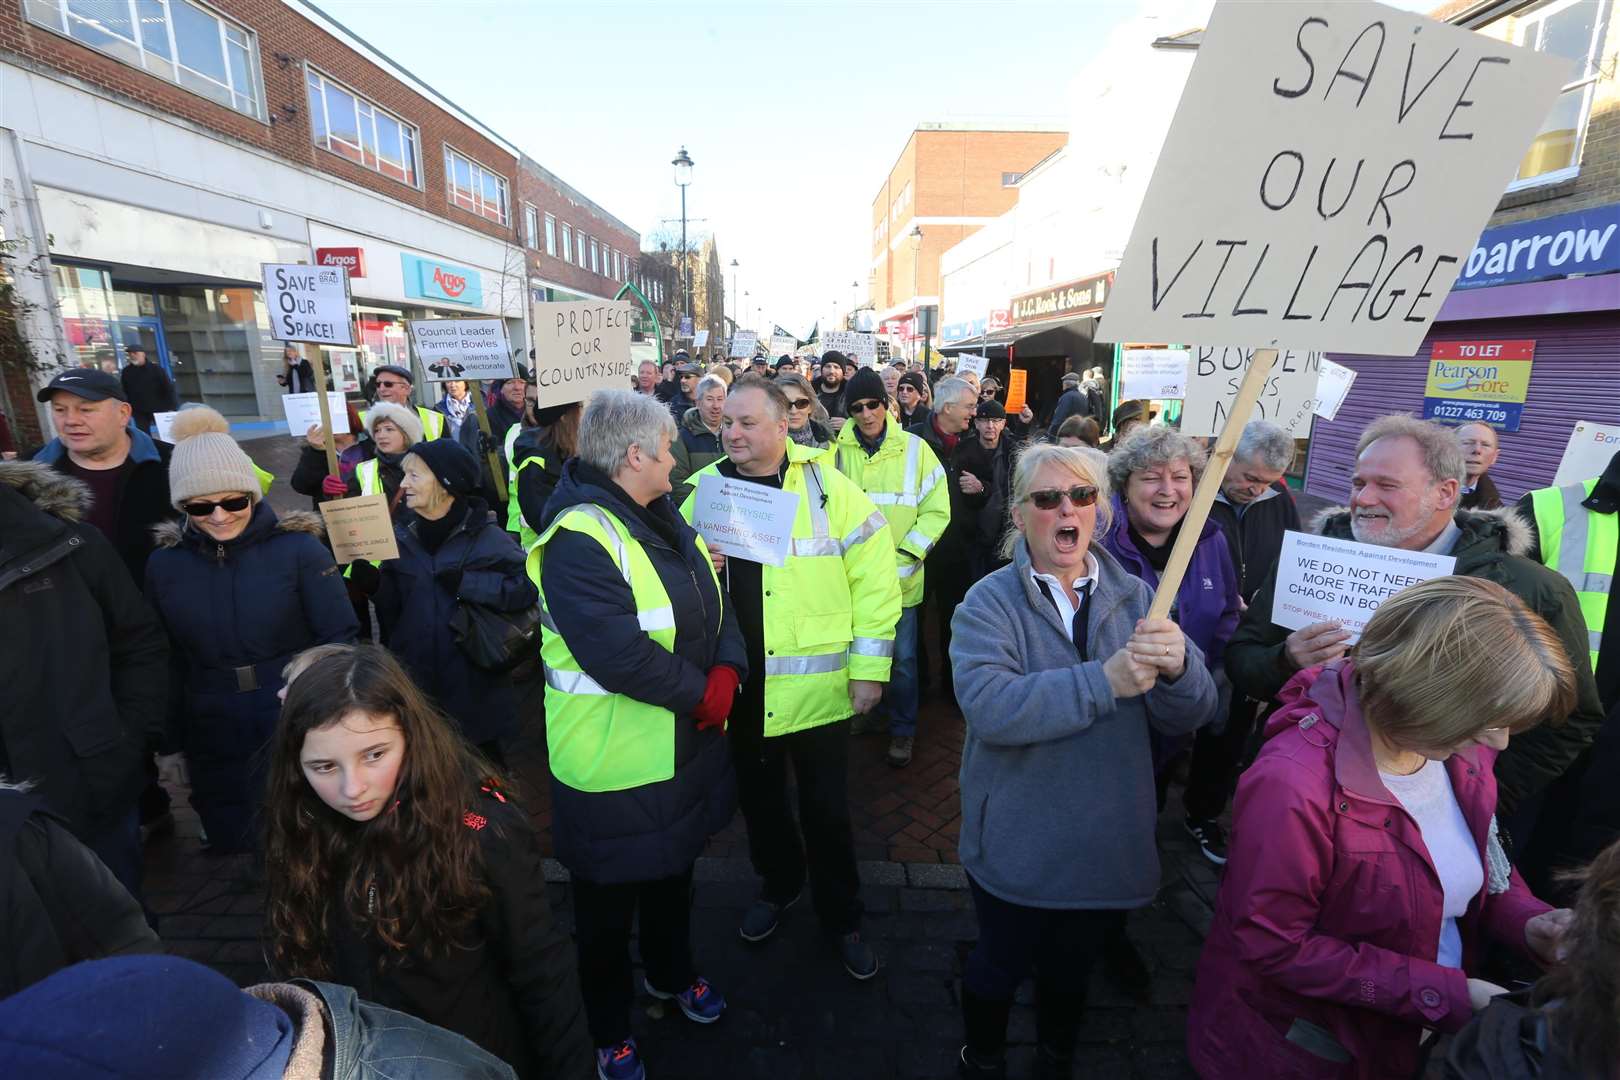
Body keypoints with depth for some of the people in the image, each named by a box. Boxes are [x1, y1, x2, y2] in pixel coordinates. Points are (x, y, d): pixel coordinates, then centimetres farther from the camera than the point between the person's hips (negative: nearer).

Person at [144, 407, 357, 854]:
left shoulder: (299, 548, -11)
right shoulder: (164, 563, 1)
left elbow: (341, 637, -10)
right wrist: (172, 743, 11)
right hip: (214, 740, 3)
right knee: (231, 847, 16)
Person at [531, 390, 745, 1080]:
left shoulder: (663, 520, 5)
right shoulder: (579, 540, -25)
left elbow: (714, 603, 4)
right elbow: (619, 654, -33)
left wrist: (728, 671, -14)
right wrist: (699, 691, -20)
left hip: (687, 746, 8)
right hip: (618, 767, -8)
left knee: (674, 873, 29)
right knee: (609, 906, 16)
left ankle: (670, 973, 55)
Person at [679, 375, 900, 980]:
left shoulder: (829, 488, -10)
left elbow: (873, 579, -9)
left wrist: (869, 667, -10)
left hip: (817, 687, -3)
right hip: (741, 688, 4)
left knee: (826, 810, 12)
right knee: (758, 799, 22)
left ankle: (841, 917, 36)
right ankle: (779, 885, 49)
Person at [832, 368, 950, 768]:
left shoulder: (914, 448, -5)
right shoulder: (839, 450, -2)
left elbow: (936, 510, -5)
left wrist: (904, 556, -12)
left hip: (900, 577, -1)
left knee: (903, 658, 8)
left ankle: (902, 730, 26)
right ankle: (860, 713, 39)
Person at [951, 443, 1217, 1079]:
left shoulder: (1134, 598, -4)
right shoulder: (990, 603, -15)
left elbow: (1187, 717, -10)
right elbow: (988, 706, -31)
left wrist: (1176, 667, -31)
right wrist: (1105, 679, -37)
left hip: (1105, 846, 3)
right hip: (1016, 848, -3)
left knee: (1073, 969, 25)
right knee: (1001, 966, 18)